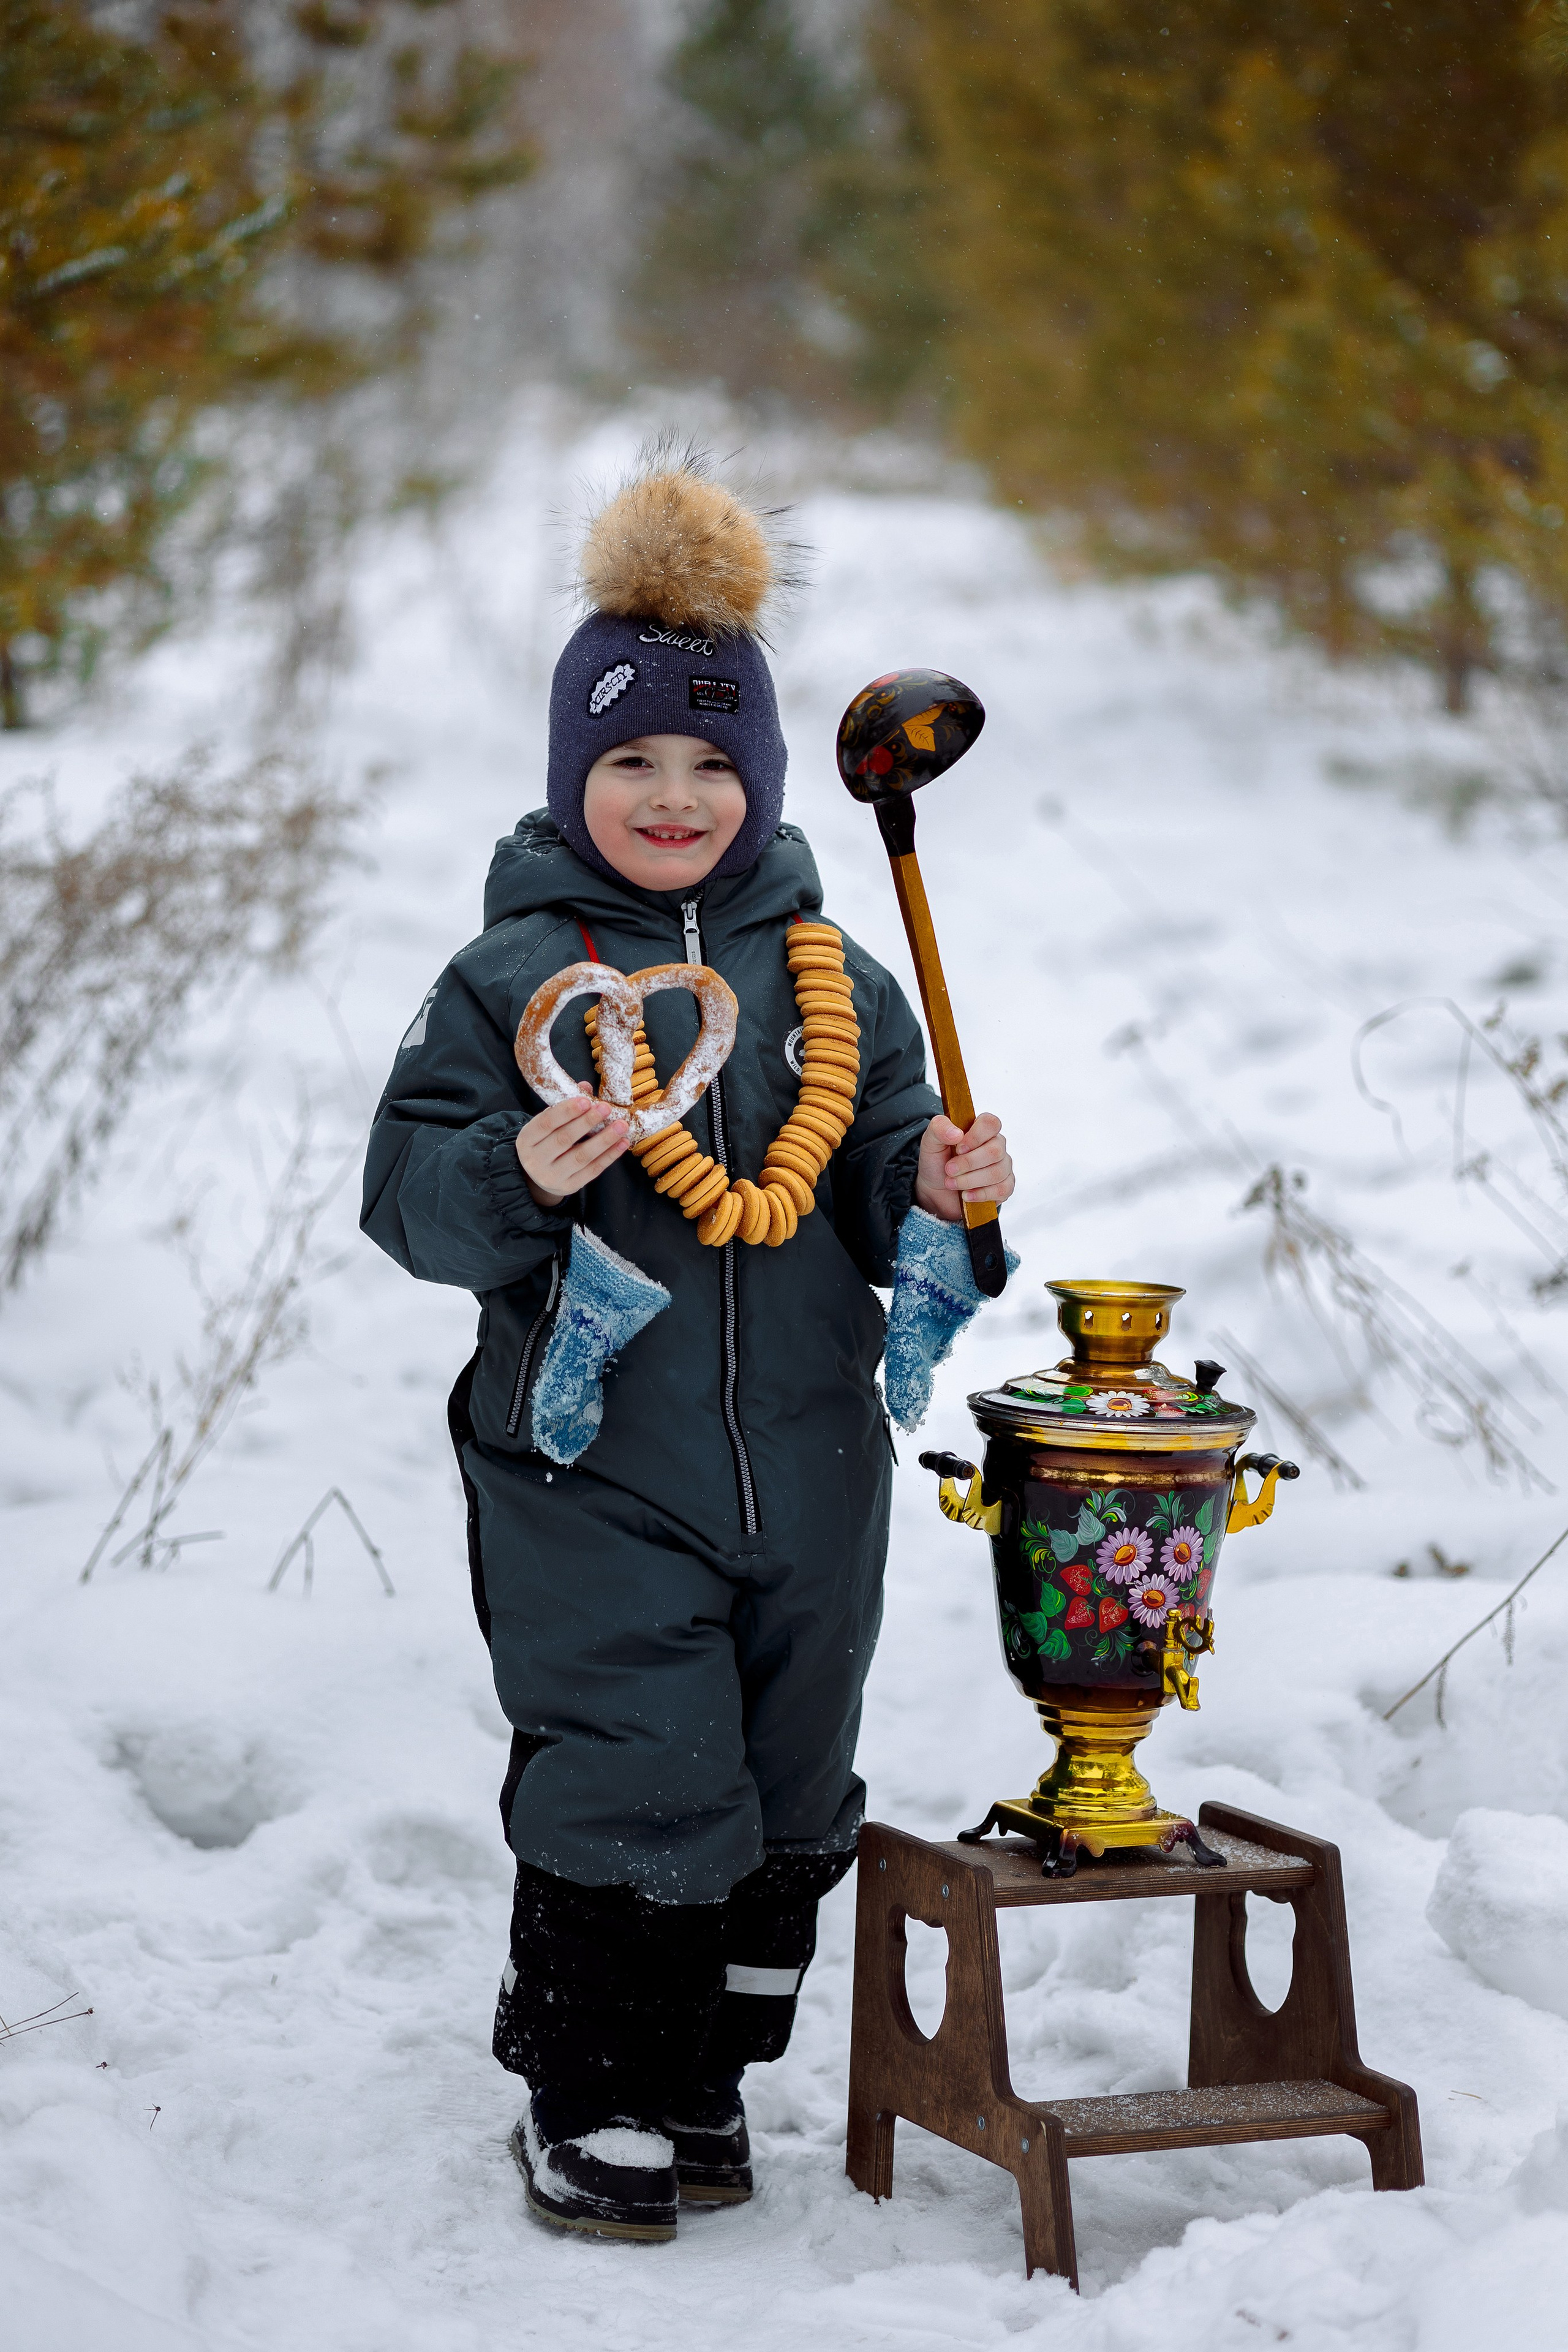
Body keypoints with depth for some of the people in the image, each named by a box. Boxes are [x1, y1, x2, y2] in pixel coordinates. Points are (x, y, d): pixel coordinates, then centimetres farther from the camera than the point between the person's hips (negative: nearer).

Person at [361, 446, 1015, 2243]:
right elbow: (410, 1191, -6)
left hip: (807, 1474, 4)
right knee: (631, 1793, -6)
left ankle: (698, 2086, 28)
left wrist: (928, 1188, -8)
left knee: (781, 1806, 11)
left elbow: (875, 1184, 14)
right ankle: (585, 2106, 11)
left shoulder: (830, 982, 7)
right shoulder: (512, 977, -3)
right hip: (594, 1476, -4)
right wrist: (515, 1175, -25)